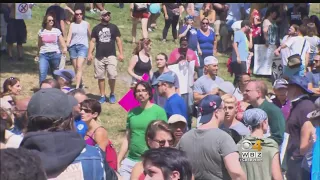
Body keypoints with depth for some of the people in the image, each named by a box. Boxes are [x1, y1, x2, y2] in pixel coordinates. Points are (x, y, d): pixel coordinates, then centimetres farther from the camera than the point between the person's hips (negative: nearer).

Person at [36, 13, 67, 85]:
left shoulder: (57, 31, 2)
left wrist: (64, 48, -23)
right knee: (42, 73, -15)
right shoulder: (41, 31, 5)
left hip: (55, 54, 0)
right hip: (44, 55, 0)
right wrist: (37, 54, 21)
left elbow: (62, 42, -2)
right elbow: (39, 44, 15)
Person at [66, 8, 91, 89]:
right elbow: (69, 35, 0)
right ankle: (80, 84, 20)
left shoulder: (86, 24, 7)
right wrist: (67, 44, -16)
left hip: (83, 46, -3)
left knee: (79, 67, -17)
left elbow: (90, 35, 16)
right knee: (75, 68, 5)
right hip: (73, 46, 3)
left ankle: (77, 87, -25)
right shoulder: (72, 25, 11)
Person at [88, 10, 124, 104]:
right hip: (99, 57, 1)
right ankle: (102, 96, 12)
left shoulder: (113, 27, 7)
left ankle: (112, 94, 9)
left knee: (112, 75, -12)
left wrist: (121, 53, -1)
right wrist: (90, 53, -3)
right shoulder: (96, 28, 7)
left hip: (111, 56, -1)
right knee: (100, 77, 3)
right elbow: (93, 41, 7)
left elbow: (118, 40, 7)